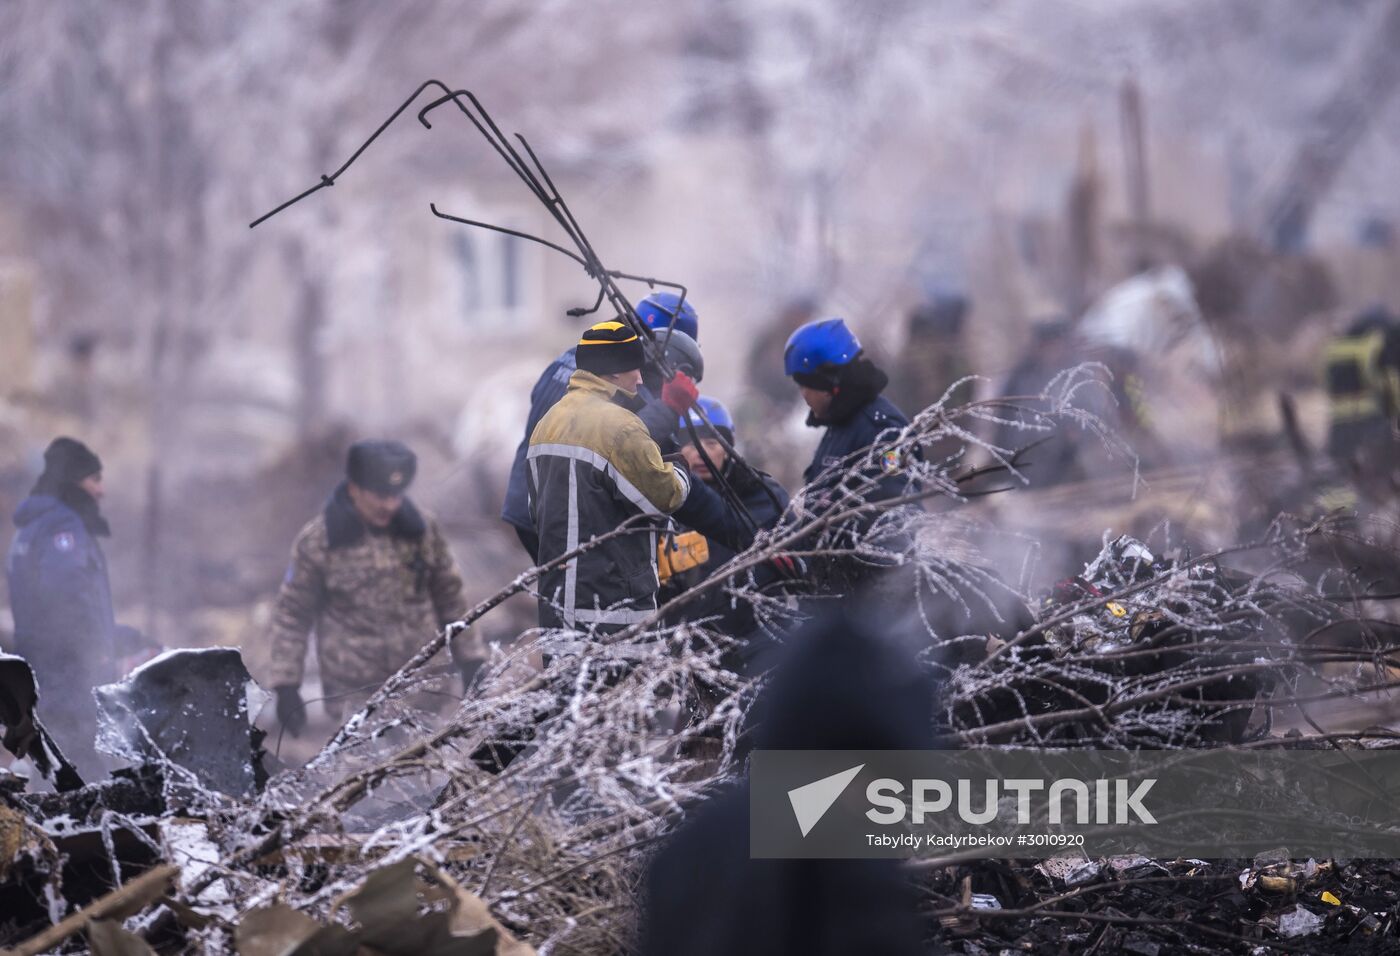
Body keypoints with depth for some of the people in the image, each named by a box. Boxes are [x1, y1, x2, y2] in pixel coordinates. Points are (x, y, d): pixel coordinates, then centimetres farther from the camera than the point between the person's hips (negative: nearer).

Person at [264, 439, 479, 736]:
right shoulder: (316, 542, -9)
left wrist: (468, 658, 8)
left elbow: (449, 596, 10)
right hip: (353, 693, -3)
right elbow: (292, 615, -2)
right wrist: (286, 684, -5)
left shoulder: (422, 530, -2)